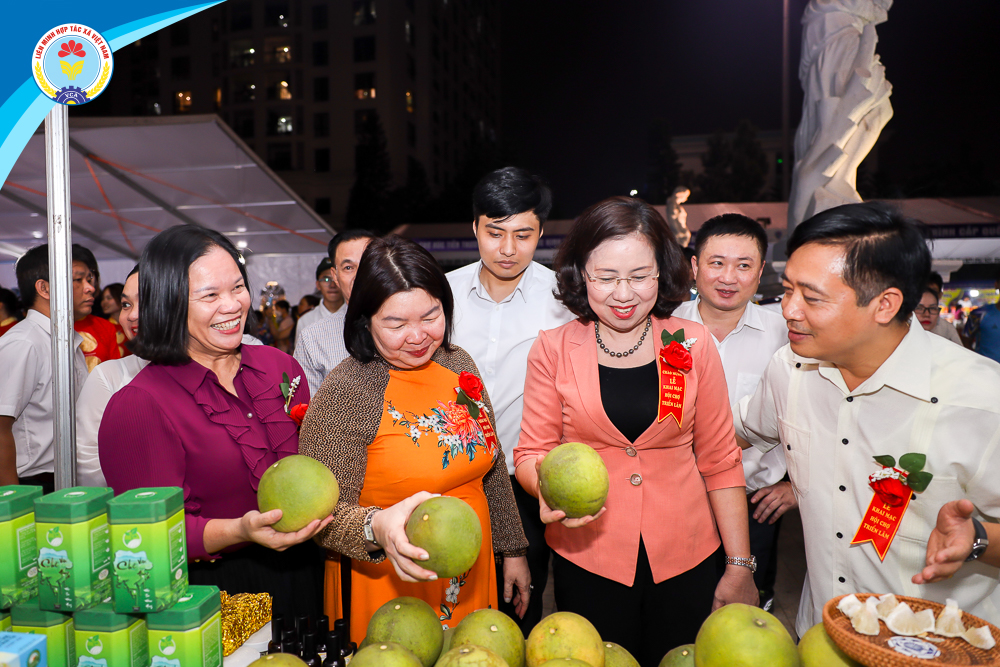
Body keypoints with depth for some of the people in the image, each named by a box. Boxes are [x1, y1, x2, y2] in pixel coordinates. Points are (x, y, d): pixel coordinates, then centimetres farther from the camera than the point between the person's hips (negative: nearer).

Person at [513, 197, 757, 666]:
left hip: (686, 561, 1)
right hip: (587, 560, 0)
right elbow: (532, 452, -1)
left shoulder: (694, 345, -2)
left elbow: (719, 460, 2)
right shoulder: (553, 350, -4)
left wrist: (740, 566, 1)